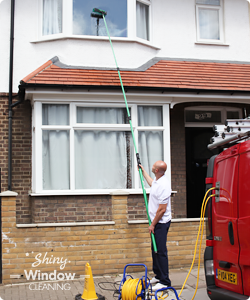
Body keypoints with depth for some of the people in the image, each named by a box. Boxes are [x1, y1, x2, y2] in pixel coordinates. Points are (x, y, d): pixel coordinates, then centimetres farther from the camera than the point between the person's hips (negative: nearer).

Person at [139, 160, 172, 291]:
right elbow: (151, 183, 35)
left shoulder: (163, 185, -25)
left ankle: (164, 281, -1)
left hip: (161, 222, -10)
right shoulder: (157, 180, 6)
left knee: (161, 251, -7)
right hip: (157, 222, 10)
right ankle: (158, 276, 28)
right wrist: (143, 172, 43)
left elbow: (162, 209, -24)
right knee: (155, 250, 17)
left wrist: (153, 224, -18)